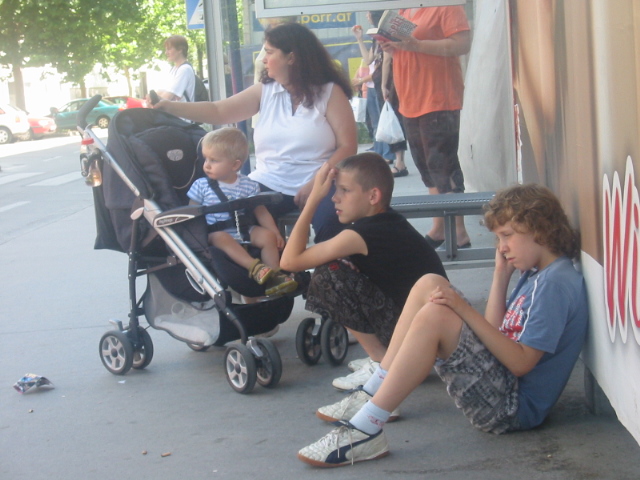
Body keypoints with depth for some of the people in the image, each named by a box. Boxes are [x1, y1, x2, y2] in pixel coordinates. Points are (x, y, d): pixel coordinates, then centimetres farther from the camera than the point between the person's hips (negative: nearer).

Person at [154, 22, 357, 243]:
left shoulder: (329, 92, 0)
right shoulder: (265, 90, 11)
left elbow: (348, 146, -5)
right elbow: (218, 112, 8)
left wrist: (316, 183, -18)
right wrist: (168, 106, -2)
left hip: (318, 186, -3)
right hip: (270, 186, 3)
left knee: (331, 222, -35)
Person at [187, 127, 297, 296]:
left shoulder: (249, 186, 4)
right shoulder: (201, 185, 2)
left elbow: (261, 212, 6)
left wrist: (275, 232, -5)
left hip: (245, 230, 2)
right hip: (215, 232, -2)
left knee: (267, 235, -21)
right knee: (222, 238, -35)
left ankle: (275, 276, -24)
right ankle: (255, 267, -46)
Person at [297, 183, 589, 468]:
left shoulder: (555, 283, -14)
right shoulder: (534, 275, 16)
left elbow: (521, 363, -21)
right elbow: (497, 335, 11)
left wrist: (467, 311, -22)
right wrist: (501, 276, 8)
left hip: (515, 407, -10)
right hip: (502, 384, 10)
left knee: (435, 316, -29)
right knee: (429, 285, 6)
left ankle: (366, 430, -28)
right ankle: (371, 395, 3)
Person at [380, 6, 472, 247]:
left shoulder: (445, 7, -7)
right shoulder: (403, 12, 17)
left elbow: (462, 44, -17)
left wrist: (416, 44, -22)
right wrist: (391, 47, 3)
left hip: (439, 102, -9)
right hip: (411, 104, 9)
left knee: (443, 168, -9)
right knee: (428, 169, 13)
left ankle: (459, 234, -5)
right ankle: (439, 228, 21)